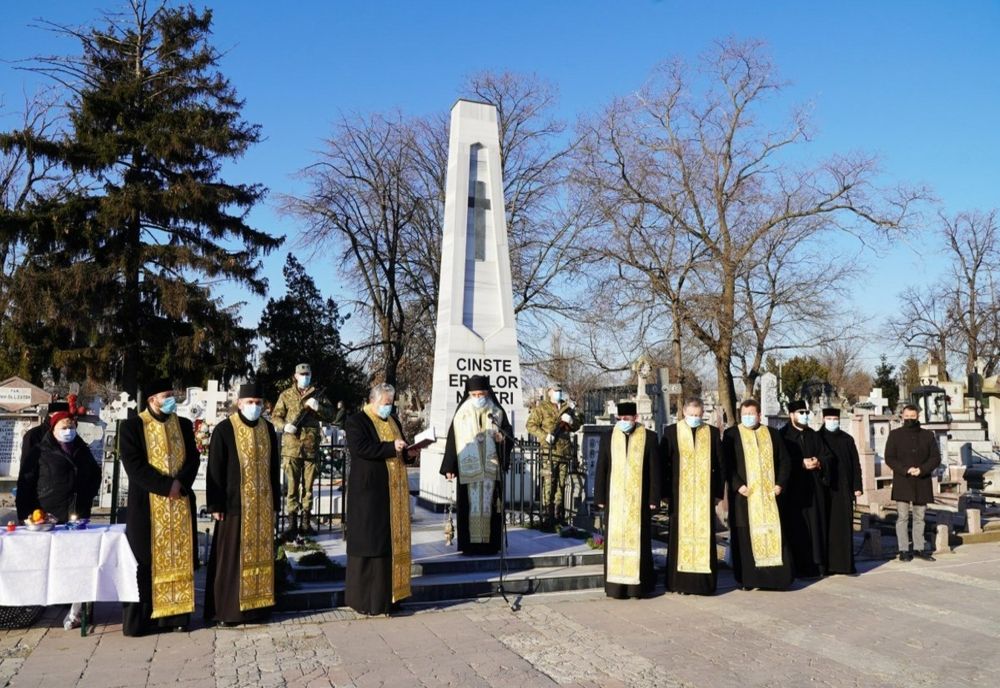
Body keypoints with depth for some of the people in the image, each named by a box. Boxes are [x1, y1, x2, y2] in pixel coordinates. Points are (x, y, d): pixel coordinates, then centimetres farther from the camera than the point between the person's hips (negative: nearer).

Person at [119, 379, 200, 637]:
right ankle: (139, 619, 10)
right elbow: (134, 465, -12)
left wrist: (180, 483, -14)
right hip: (147, 504, -4)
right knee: (145, 561, 1)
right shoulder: (132, 426, -3)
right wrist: (167, 485, -17)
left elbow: (193, 459, 4)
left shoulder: (184, 425, 10)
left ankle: (176, 613, 14)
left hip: (181, 503, 4)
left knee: (178, 558, 6)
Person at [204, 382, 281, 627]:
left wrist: (275, 502, 10)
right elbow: (214, 470, -7)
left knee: (259, 554, 9)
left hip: (263, 504, 4)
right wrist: (215, 505, -10)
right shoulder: (224, 429, -7)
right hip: (235, 503, -4)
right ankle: (226, 609, 12)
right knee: (231, 557, 2)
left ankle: (256, 605, 19)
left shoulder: (268, 429, 7)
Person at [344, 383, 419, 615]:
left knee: (393, 540, 8)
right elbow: (360, 448, -20)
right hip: (369, 490, -7)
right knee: (370, 541, -3)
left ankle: (389, 593, 16)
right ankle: (365, 598, 5)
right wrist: (391, 447, -23)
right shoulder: (356, 421, -5)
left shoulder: (393, 421, 17)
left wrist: (409, 454, 1)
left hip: (394, 491, 7)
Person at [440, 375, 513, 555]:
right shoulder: (462, 413, 2)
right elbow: (453, 440, 1)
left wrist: (502, 437, -12)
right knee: (471, 505, 0)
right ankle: (470, 544, 6)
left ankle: (489, 543, 10)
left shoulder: (497, 412, 6)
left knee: (489, 504, 3)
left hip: (491, 469, 1)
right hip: (468, 469, -1)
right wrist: (449, 468, -3)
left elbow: (508, 432, 13)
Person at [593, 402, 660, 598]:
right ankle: (615, 585, 10)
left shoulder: (649, 437, 0)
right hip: (615, 498, 1)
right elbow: (601, 469, 5)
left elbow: (654, 469, 0)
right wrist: (600, 497, 2)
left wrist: (654, 498, -3)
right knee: (615, 538, 3)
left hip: (639, 498, -1)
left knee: (638, 538, 4)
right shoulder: (608, 437, 4)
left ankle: (638, 584, 15)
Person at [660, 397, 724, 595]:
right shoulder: (671, 432, 2)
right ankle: (679, 581, 9)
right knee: (680, 535, 2)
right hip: (680, 494, -1)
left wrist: (719, 492, 5)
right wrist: (666, 491, -3)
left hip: (705, 494, 1)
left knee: (704, 535, 2)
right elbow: (663, 463, 2)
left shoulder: (712, 433, 8)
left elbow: (720, 464, 10)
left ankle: (704, 582, 11)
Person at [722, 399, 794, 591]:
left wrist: (780, 484, -2)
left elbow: (784, 460, 11)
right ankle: (746, 578, 5)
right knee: (745, 535, -1)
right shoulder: (731, 434, 2)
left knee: (773, 532, 2)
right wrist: (737, 485, -14)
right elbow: (727, 463, -4)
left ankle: (776, 576, 10)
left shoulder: (772, 434, 12)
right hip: (744, 494, -2)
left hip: (769, 494, 3)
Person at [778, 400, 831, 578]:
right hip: (794, 488, -5)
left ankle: (817, 564, 11)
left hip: (814, 487, 5)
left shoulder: (813, 435, 14)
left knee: (815, 524, 5)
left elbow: (824, 456, 11)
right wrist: (801, 464, -17)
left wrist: (818, 463, -10)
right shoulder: (783, 435, -2)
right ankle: (799, 567, 0)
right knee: (797, 527, -4)